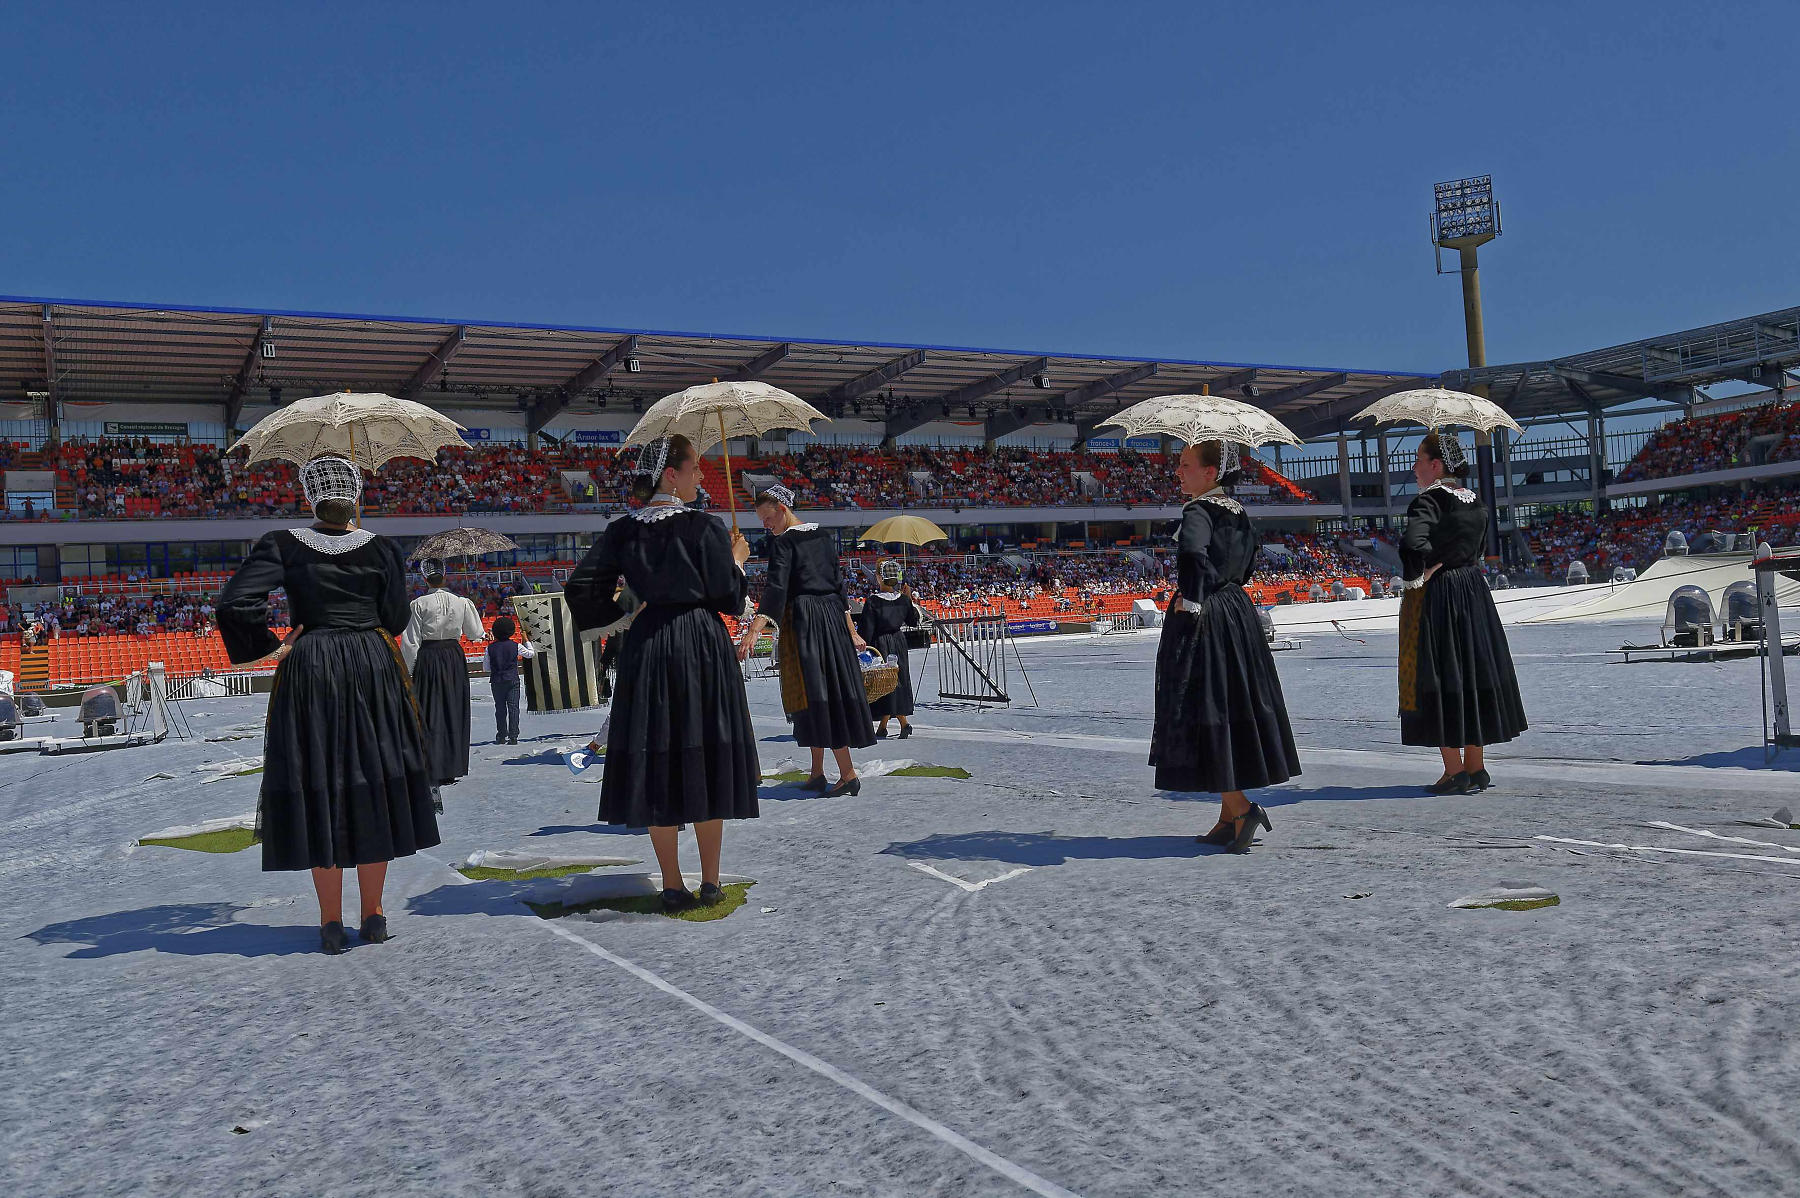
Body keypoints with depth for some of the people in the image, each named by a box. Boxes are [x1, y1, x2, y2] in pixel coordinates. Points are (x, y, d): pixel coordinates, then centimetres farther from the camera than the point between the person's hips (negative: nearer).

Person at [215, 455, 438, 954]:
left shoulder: (283, 544, -2)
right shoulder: (380, 548, 0)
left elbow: (234, 603, -13)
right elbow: (395, 619, 2)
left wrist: (271, 648, 0)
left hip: (308, 670, -1)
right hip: (374, 668, 1)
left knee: (318, 787, 5)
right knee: (373, 782, 9)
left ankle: (331, 923, 8)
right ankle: (373, 914, 14)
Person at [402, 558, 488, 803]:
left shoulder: (419, 604, -10)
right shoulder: (461, 602, -1)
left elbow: (411, 642, -9)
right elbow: (475, 633, 11)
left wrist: (407, 672, 0)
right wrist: (483, 634, 34)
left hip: (428, 659, -3)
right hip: (455, 658, 3)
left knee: (430, 713, -2)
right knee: (454, 711, 14)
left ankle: (432, 777, -9)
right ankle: (451, 769, 22)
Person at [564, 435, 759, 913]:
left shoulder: (622, 532, 3)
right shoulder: (706, 527, -8)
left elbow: (581, 589, -1)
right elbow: (728, 599, -8)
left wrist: (624, 611, 14)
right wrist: (737, 562, 9)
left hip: (646, 647, 3)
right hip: (702, 649, -3)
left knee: (655, 764, 8)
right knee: (705, 762, 7)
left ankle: (672, 885, 11)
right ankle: (710, 882, 13)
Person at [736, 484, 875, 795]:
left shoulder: (783, 542, -9)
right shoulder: (824, 535, 13)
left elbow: (775, 588, -22)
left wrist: (754, 630, -29)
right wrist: (851, 630, 19)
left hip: (802, 620, -7)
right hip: (833, 618, 8)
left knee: (814, 693, -5)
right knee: (835, 689, 9)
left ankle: (848, 773, -10)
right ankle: (817, 773, 18)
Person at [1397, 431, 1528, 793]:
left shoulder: (1428, 501, -16)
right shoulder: (1475, 502, 8)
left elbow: (1412, 545, -32)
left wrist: (1415, 578, -16)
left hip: (1434, 597, -7)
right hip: (1472, 591, 7)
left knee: (1440, 676, 0)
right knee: (1472, 670, 13)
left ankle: (1454, 771, 3)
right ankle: (1476, 767, 19)